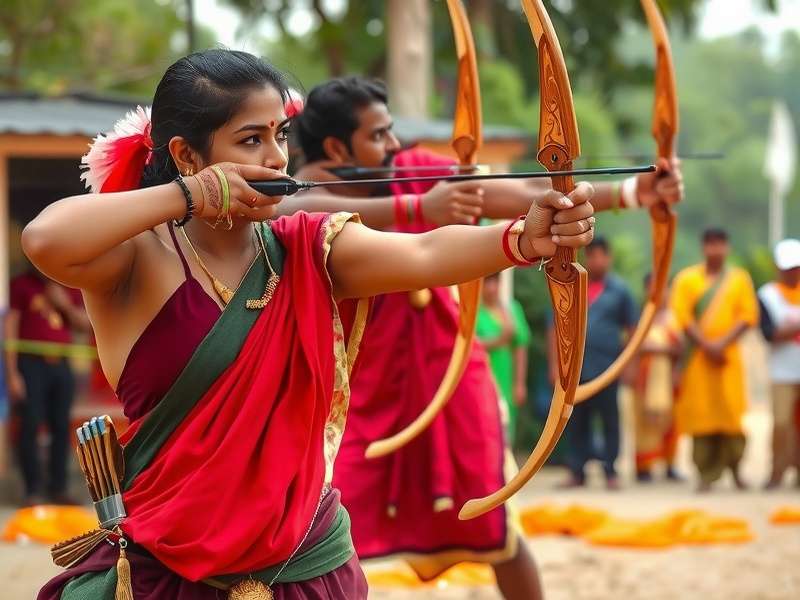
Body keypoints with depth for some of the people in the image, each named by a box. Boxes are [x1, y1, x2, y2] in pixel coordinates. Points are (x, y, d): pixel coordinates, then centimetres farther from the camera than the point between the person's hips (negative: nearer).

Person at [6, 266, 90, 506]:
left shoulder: (69, 287, 14)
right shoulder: (21, 285, 0)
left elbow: (84, 325, 13)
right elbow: (10, 330, -3)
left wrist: (65, 304, -6)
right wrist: (12, 373, -10)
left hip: (61, 365, 4)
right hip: (31, 363, -4)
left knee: (61, 427, 4)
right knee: (31, 426, -6)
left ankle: (58, 488, 10)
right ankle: (33, 491, -3)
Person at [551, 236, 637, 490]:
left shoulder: (619, 290, 5)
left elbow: (632, 329, 7)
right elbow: (555, 328, 7)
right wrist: (554, 364, 1)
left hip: (607, 367, -1)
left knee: (609, 421, 2)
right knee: (576, 422, 5)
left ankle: (611, 472, 8)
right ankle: (577, 471, 11)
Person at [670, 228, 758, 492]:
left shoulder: (740, 278, 10)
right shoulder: (686, 279, 7)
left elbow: (749, 314, 2)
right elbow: (682, 315, -2)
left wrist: (723, 343, -10)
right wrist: (706, 345, -11)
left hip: (728, 354, 0)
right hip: (697, 355, 0)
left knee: (731, 410, -6)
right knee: (700, 413, -4)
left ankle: (734, 468, 5)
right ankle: (706, 474, -2)